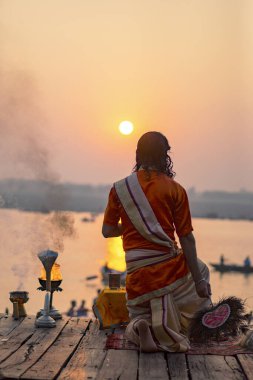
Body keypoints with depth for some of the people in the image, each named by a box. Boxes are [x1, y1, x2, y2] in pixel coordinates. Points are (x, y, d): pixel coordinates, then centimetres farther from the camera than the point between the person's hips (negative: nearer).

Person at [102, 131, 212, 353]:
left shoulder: (119, 189, 3)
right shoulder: (175, 190, -3)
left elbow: (107, 231, 7)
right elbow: (186, 237, -5)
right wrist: (199, 281, -1)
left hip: (137, 271, 1)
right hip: (170, 266, -1)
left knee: (138, 316, 22)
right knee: (201, 270, 33)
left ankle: (139, 328, -16)